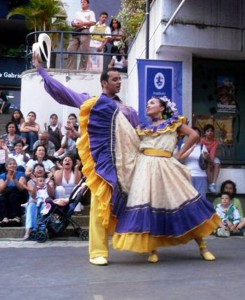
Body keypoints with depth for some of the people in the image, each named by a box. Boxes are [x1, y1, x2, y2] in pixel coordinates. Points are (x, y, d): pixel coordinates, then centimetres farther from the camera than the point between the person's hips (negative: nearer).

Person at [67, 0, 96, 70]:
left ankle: (82, 69, -8)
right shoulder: (77, 13, 28)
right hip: (75, 32, 5)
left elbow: (93, 22, -2)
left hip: (84, 31, -5)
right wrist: (75, 24, -2)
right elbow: (72, 22, 22)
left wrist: (83, 23, -14)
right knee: (71, 50, -5)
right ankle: (71, 68, -5)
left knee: (84, 51, -10)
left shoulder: (90, 13, 13)